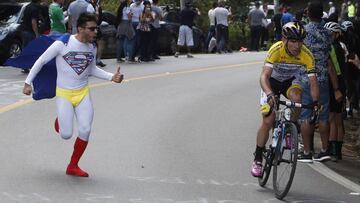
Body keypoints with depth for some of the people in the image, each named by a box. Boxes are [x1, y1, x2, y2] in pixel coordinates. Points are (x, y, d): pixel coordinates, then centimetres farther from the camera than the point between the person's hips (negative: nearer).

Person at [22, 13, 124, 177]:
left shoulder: (92, 47, -1)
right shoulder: (62, 44, -18)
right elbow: (41, 61, -7)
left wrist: (111, 77, 1)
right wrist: (28, 82, -7)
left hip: (83, 93, 4)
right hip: (64, 94, -4)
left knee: (85, 131, -9)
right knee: (66, 135, -7)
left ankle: (73, 166, 10)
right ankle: (60, 120, 32)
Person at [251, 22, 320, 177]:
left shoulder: (307, 55, -27)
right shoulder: (276, 50, -34)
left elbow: (313, 81, -25)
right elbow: (264, 76, -41)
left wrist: (315, 102, -41)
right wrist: (269, 95, -59)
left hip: (291, 81, 2)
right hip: (273, 81, -1)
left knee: (296, 97, -34)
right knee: (268, 121, -10)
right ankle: (257, 160, 5)